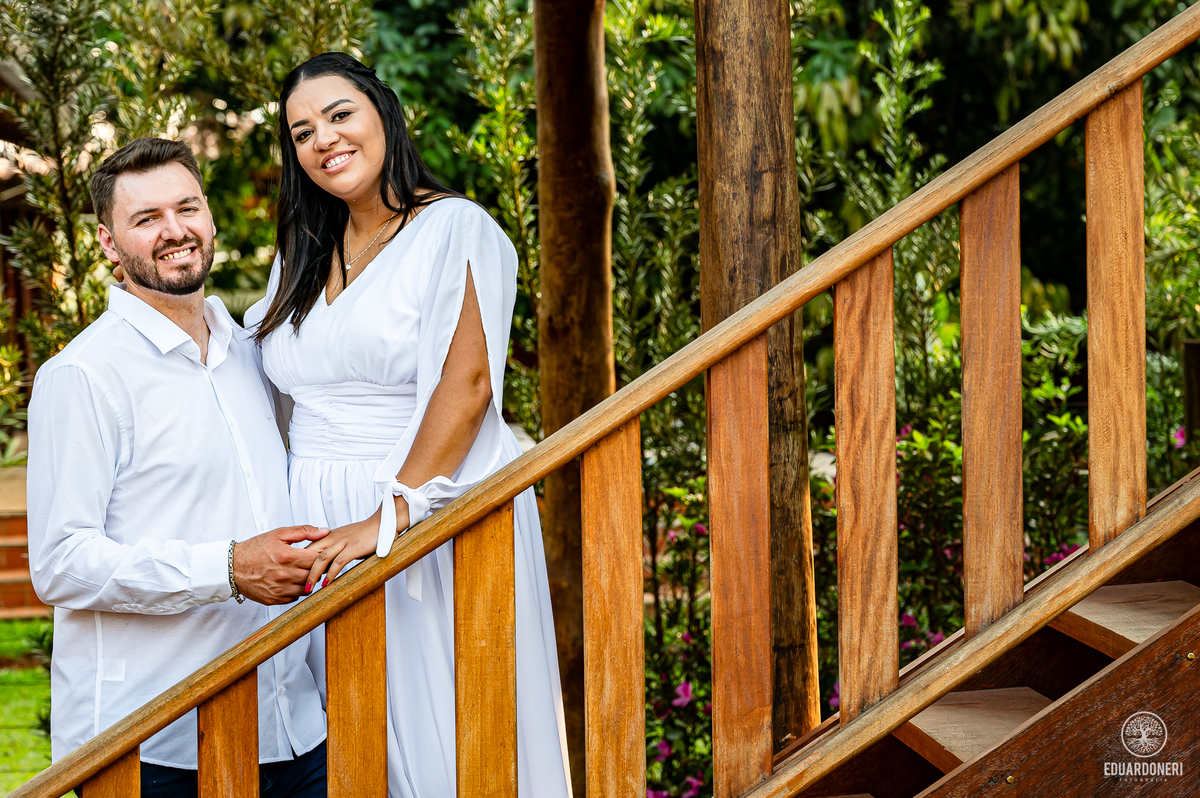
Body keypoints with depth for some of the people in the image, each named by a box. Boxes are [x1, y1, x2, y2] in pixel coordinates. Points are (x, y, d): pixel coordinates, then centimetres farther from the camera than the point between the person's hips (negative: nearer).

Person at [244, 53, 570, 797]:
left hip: (433, 513, -6)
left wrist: (391, 514, -22)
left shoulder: (454, 229, -5)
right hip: (323, 528, 6)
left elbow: (467, 382, -15)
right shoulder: (304, 256, 17)